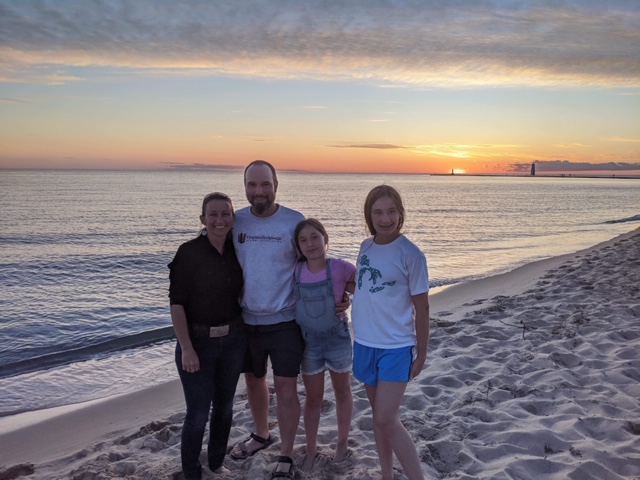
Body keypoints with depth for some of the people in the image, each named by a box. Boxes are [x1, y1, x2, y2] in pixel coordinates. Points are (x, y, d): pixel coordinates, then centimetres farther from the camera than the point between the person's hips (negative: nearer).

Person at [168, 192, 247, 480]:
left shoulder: (236, 251, 0)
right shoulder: (189, 253, -14)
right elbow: (177, 303, -14)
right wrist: (187, 348, -18)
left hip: (233, 340, 5)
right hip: (198, 340, -4)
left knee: (224, 406, 16)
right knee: (198, 412, 0)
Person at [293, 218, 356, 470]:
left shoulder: (340, 268, -17)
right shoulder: (295, 271, -10)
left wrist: (345, 295, -16)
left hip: (337, 338, -1)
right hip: (308, 341, 2)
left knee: (342, 392, 18)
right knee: (313, 398, 15)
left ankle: (342, 443, 38)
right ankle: (311, 449, 32)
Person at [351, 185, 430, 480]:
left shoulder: (411, 254, -14)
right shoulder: (365, 247, 2)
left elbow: (422, 308, -9)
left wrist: (421, 354, -7)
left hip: (396, 348, -6)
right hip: (365, 344, 6)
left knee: (387, 420, -8)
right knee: (379, 416, 16)